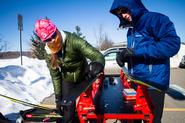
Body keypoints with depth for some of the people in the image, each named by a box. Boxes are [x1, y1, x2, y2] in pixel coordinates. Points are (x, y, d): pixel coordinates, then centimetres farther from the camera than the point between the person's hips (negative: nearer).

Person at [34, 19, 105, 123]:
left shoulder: (72, 40, -31)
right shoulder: (49, 54, -16)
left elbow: (98, 56, -39)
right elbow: (55, 76, -4)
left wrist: (98, 64, -62)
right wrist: (58, 97, -3)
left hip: (84, 77, -2)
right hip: (68, 80, 3)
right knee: (68, 107, 1)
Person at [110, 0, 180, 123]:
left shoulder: (155, 19, -11)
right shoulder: (131, 30, 14)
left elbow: (173, 43, -25)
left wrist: (136, 51, -25)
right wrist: (124, 56, -2)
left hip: (153, 84, -7)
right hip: (135, 83, 8)